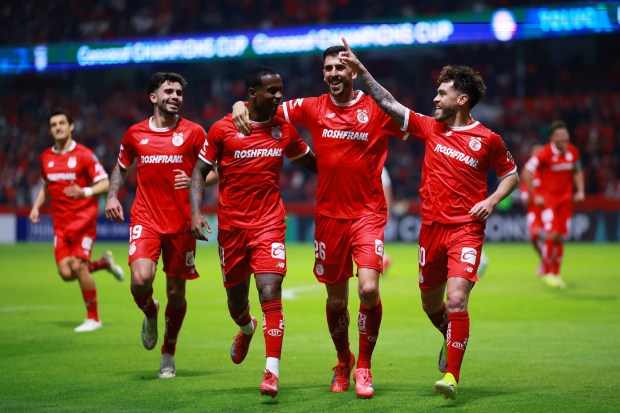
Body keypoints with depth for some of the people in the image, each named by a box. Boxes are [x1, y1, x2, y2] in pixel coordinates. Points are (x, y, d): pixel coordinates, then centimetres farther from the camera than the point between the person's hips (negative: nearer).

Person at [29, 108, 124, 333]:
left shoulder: (84, 154, -7)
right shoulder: (46, 157, 10)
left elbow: (105, 184, -9)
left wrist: (86, 192, -27)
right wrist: (37, 206, 10)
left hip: (83, 219, -5)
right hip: (61, 223, 5)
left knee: (78, 266, -13)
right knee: (66, 272, -7)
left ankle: (93, 318, 3)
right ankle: (104, 263, 22)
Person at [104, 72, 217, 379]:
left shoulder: (193, 132, 2)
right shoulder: (135, 134, 7)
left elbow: (214, 173, 5)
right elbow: (121, 167, 23)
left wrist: (194, 181, -15)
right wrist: (112, 196, 8)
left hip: (181, 223, 0)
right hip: (145, 218, 0)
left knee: (176, 292, 5)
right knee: (141, 278, -22)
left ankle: (168, 356, 27)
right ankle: (149, 313, 15)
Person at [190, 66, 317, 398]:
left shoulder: (284, 129, 2)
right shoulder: (223, 129, -5)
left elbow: (311, 162, 19)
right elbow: (199, 171, 1)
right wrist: (196, 212, -11)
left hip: (269, 224, 0)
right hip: (231, 224, 0)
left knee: (270, 293, -18)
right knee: (236, 298, 13)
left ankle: (272, 372, -18)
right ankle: (246, 328, 51)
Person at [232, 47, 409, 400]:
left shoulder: (378, 109, -4)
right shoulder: (312, 108, 4)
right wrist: (242, 105, -3)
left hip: (368, 214, -3)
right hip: (329, 215, 3)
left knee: (369, 289, -18)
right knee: (336, 298, 10)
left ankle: (364, 366, 1)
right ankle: (343, 362, 34)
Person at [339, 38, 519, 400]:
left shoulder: (488, 139, -3)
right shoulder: (430, 127, 7)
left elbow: (511, 175, 9)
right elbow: (389, 103, 8)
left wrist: (491, 201, -8)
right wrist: (360, 68, 4)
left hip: (466, 228, -5)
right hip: (431, 227, 5)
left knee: (456, 299, -19)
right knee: (431, 303, 14)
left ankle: (451, 376, -14)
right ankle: (454, 340, 44)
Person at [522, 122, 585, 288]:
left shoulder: (573, 152, 2)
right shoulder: (545, 153, -15)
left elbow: (577, 171, 20)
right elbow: (526, 172, -12)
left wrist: (580, 191, 8)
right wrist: (534, 196, -12)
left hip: (565, 198, 5)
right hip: (547, 198, -5)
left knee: (560, 238, 4)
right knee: (552, 234, -17)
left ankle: (556, 274, 17)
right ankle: (547, 273, -1)